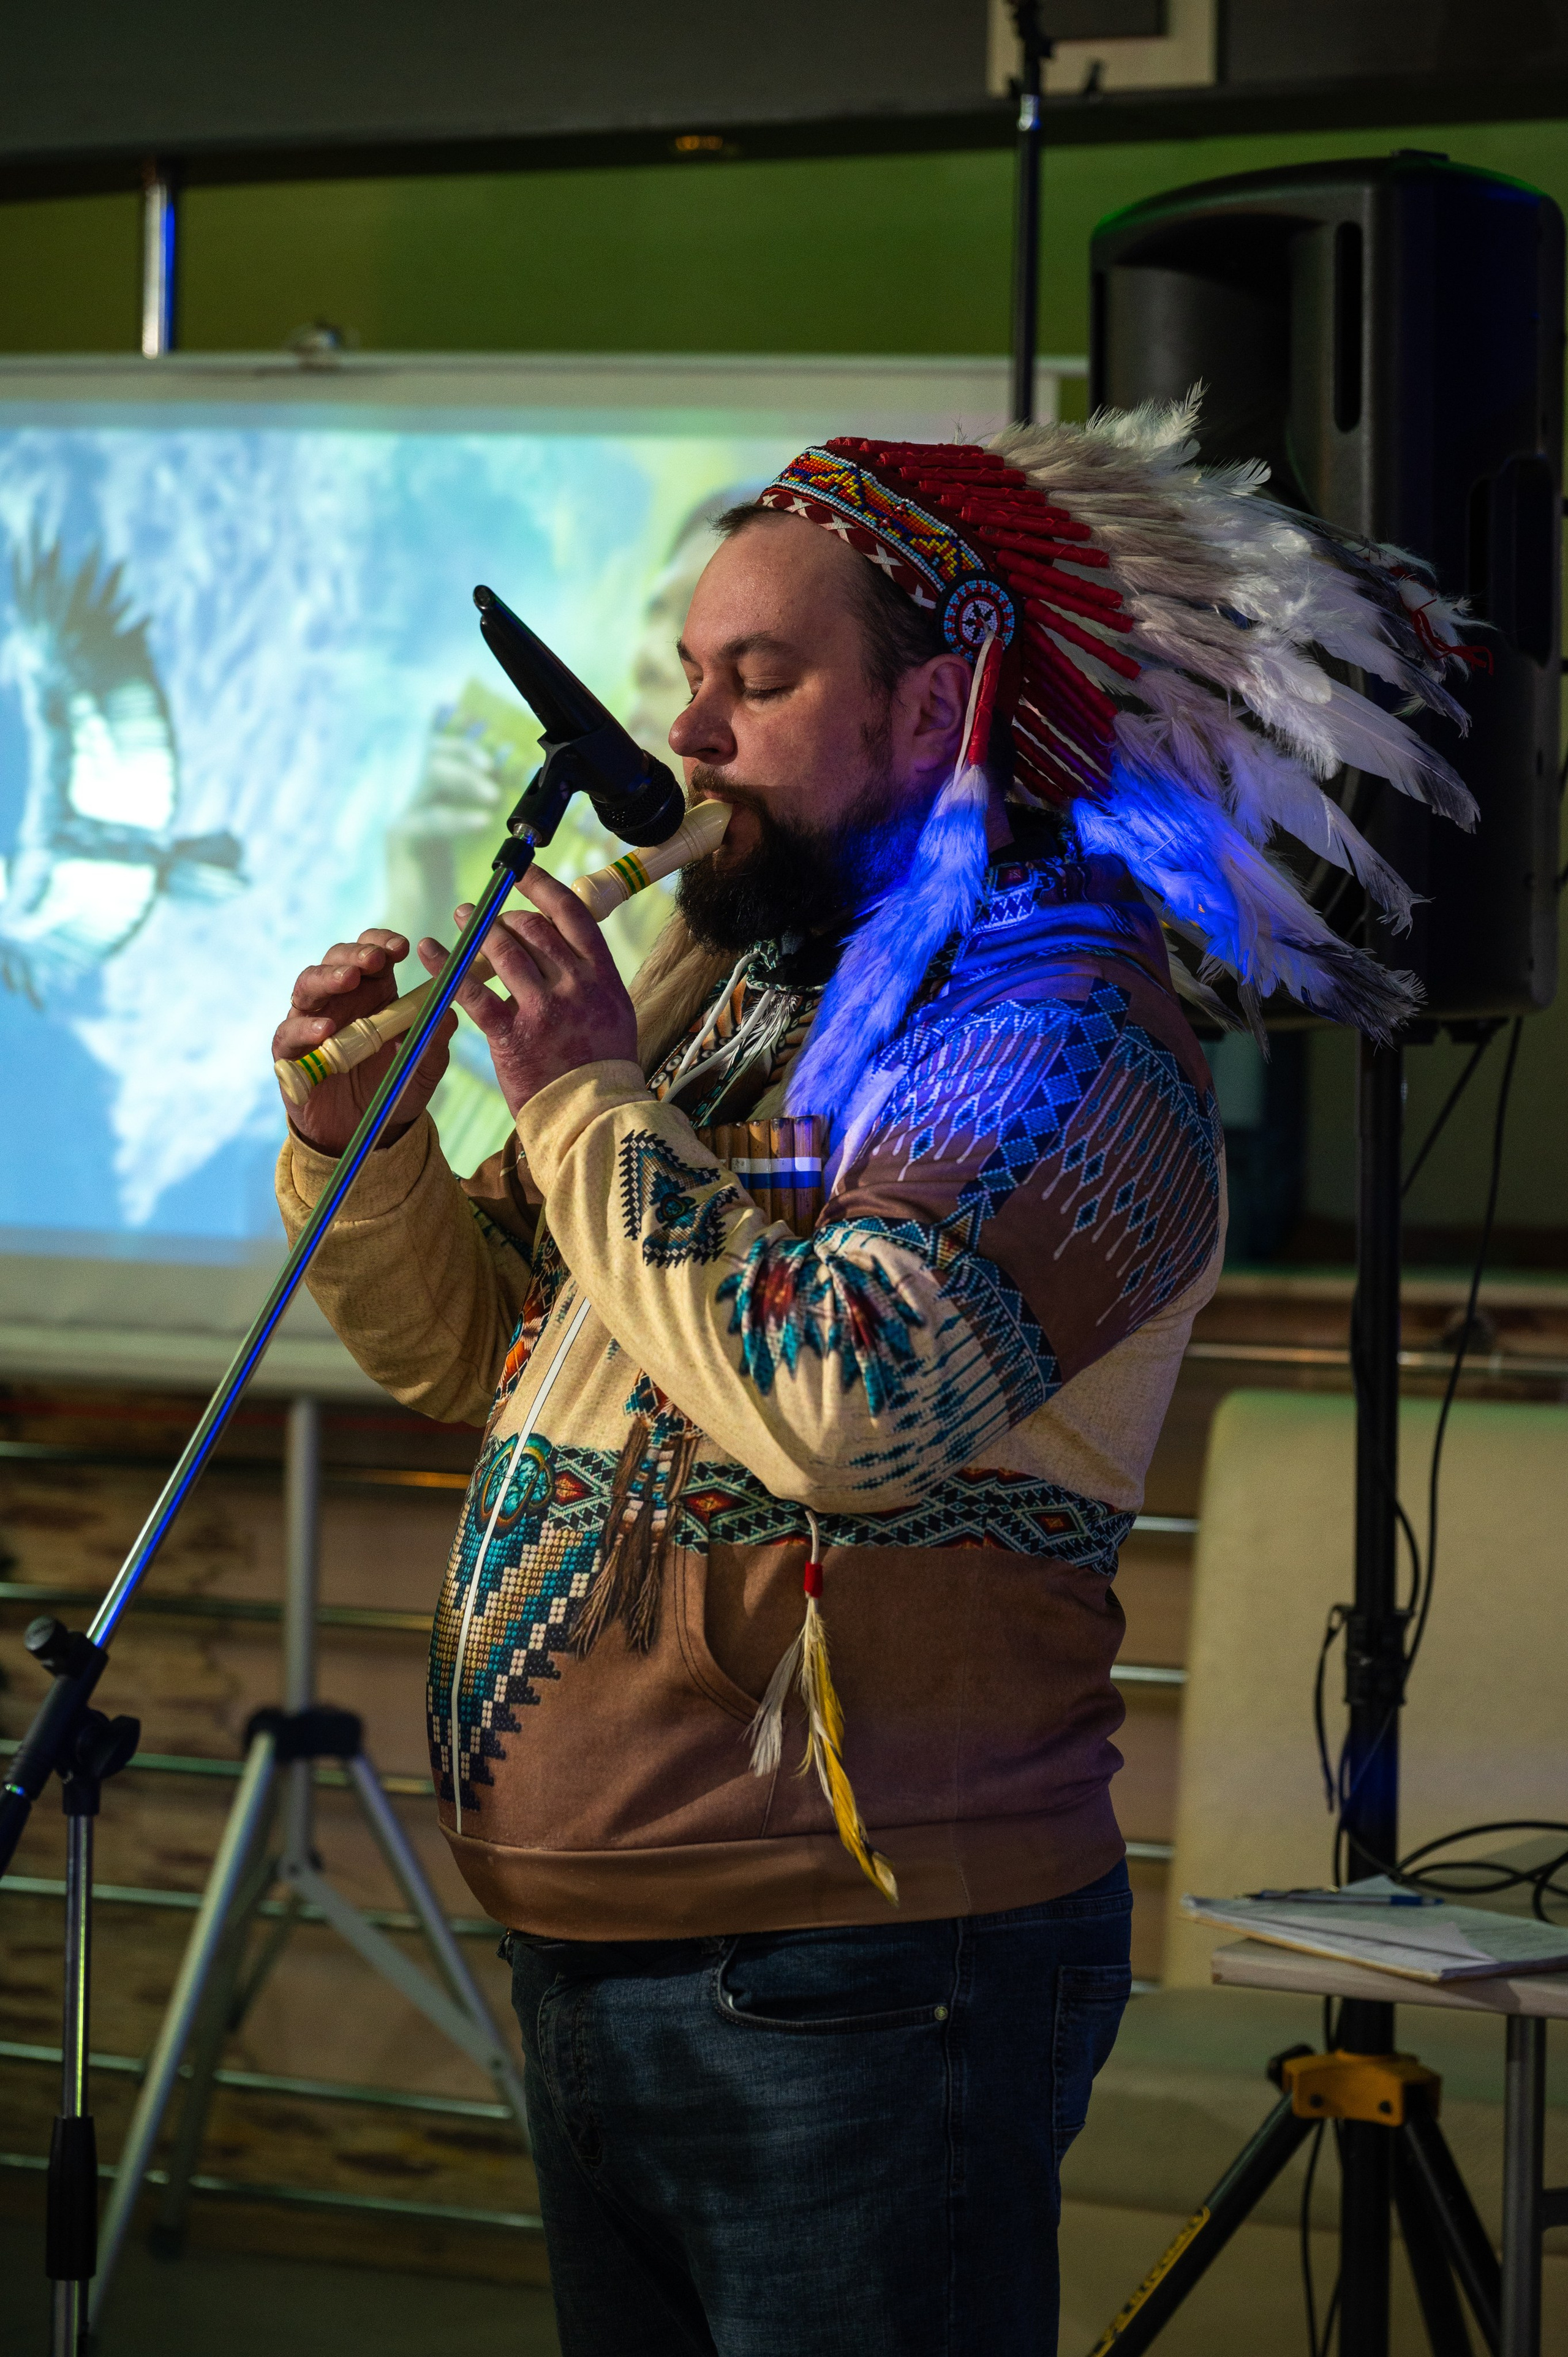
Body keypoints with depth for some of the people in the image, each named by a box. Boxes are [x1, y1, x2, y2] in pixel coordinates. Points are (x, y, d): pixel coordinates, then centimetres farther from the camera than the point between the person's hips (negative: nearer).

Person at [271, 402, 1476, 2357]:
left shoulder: (1061, 1032, -12)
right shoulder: (724, 983, 14)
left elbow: (849, 1403, -27)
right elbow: (478, 1348, 20)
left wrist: (590, 1105, -17)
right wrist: (363, 1137, 1)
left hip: (846, 1983, -8)